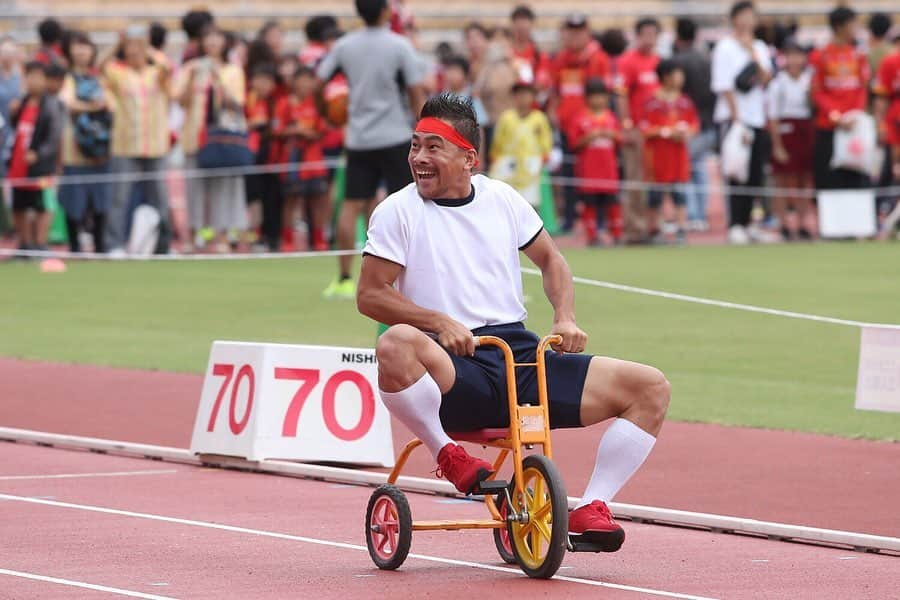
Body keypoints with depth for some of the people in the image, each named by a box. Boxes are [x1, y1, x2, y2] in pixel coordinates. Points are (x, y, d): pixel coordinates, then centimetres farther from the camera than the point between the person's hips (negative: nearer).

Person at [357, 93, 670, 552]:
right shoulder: (399, 212, 1)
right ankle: (447, 454, -17)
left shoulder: (502, 200, 12)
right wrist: (439, 321, -19)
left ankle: (591, 508, -7)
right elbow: (370, 294, -4)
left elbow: (550, 260, 24)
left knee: (650, 388, -10)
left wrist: (565, 319, 4)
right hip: (452, 368, -4)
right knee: (396, 345, -41)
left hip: (521, 355, 4)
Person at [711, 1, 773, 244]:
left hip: (758, 119, 6)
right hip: (733, 117, -6)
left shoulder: (760, 48, 14)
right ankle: (735, 226, -7)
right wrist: (736, 118, -13)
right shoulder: (725, 48, -4)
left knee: (755, 176, 5)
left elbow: (765, 80, 2)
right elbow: (724, 87, -9)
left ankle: (746, 223, 13)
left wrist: (753, 53, -7)